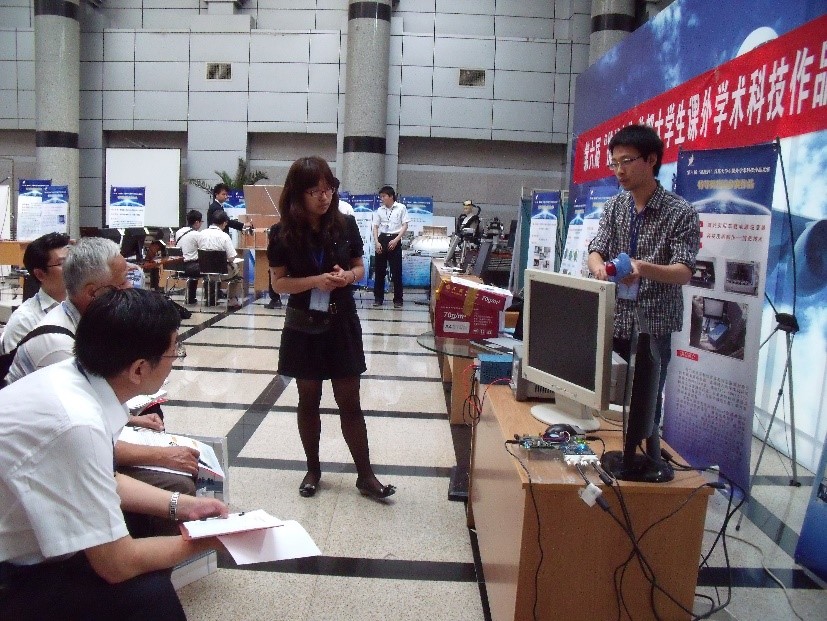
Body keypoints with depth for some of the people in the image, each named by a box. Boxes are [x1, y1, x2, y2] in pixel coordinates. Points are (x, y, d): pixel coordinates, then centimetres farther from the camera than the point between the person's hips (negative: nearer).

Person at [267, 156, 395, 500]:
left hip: (342, 323, 0)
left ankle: (365, 475, 15)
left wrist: (347, 276, -16)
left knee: (349, 402, 5)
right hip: (303, 326, 0)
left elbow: (360, 267, 7)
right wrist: (316, 281, -21)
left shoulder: (346, 225, -5)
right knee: (308, 400, 12)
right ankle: (313, 468, 29)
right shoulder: (284, 233, -8)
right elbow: (278, 282, -5)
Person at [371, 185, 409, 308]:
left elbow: (405, 226, -4)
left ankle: (398, 299, 6)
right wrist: (376, 242, -6)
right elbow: (375, 227, 9)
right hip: (382, 239, 4)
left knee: (397, 271, -1)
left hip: (394, 240, -4)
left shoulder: (401, 208, -2)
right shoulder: (379, 210, 9)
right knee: (379, 270, 6)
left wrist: (396, 240, -13)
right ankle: (378, 298, 15)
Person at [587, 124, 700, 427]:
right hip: (611, 323, 4)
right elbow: (595, 251, -2)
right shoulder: (615, 206, 7)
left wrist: (643, 268, -36)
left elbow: (683, 273, -15)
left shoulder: (681, 212, -8)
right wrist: (600, 268, -27)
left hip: (652, 328, -4)